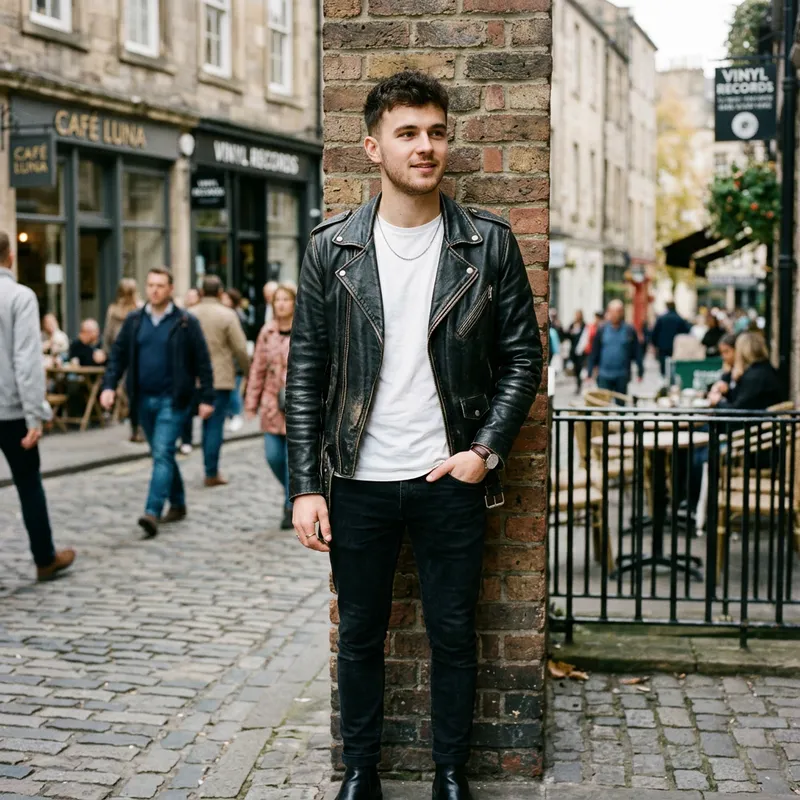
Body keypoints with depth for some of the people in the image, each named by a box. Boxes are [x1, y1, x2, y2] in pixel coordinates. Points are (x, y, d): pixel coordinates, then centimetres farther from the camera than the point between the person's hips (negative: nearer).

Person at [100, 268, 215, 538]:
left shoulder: (186, 322, -4)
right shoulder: (133, 321, 7)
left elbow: (202, 361, -4)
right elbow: (118, 355, 8)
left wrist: (207, 398, -7)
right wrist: (109, 386, -6)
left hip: (172, 400, -5)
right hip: (143, 399, 5)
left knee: (162, 454, -14)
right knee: (161, 454, 14)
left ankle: (152, 512, -19)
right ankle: (177, 504, 28)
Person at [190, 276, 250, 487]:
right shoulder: (227, 315, -9)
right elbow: (240, 348, -9)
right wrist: (247, 369, 7)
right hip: (221, 378, -4)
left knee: (207, 423, 16)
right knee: (216, 425, -2)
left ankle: (210, 469, 20)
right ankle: (212, 473, -2)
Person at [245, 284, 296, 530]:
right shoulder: (267, 332, 7)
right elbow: (258, 368, 10)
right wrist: (252, 402, 8)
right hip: (272, 402, 4)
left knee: (293, 457, -5)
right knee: (273, 456, 3)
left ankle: (291, 506, 8)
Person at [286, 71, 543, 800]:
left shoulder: (489, 242, -2)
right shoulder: (332, 247, -1)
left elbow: (523, 355, 2)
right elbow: (305, 372, 1)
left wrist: (487, 450, -8)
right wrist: (306, 485, -4)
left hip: (451, 478, 0)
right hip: (358, 483, 1)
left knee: (453, 636, 11)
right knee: (360, 636, 13)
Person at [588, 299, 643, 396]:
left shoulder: (630, 330, 0)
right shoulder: (601, 330, 2)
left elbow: (637, 352, 2)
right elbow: (594, 352, 5)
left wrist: (640, 371, 1)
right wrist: (590, 372, 3)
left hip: (622, 376, 0)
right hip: (604, 376, 0)